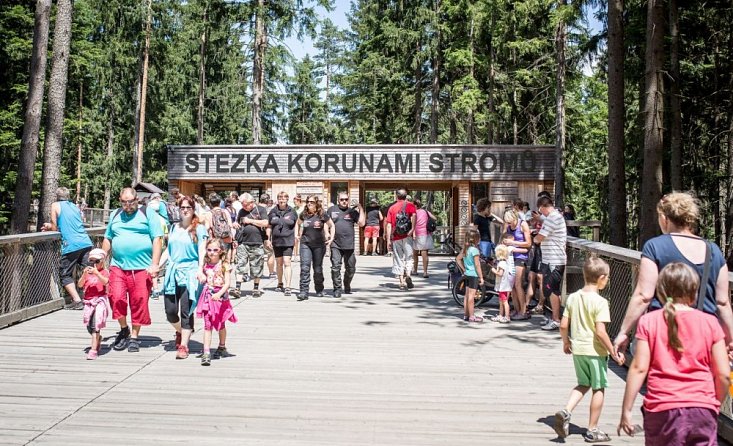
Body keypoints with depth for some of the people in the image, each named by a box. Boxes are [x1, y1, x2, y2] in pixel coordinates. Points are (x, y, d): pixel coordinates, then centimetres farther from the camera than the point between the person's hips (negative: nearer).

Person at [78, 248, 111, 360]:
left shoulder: (104, 272, 0)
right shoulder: (87, 272, 12)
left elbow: (105, 282, -19)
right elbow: (80, 285, 0)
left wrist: (96, 273, -30)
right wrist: (84, 274, -15)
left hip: (100, 301, -5)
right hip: (88, 301, 5)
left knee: (95, 324, -17)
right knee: (89, 326, 12)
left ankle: (94, 349, -16)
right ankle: (98, 339, 41)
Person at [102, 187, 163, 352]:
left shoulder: (148, 213, 2)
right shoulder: (115, 216, 17)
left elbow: (157, 239, -4)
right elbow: (107, 239, 22)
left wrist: (155, 264, -12)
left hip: (142, 267, -3)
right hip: (118, 266, 3)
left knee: (139, 303, 0)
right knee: (116, 298, -10)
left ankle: (134, 337, 16)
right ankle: (124, 330, 15)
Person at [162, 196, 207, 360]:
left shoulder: (199, 228, 1)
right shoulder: (174, 227, 16)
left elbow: (202, 251, -6)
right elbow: (168, 249, 21)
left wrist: (200, 269, -19)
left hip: (189, 273, -4)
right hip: (172, 272, 4)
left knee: (186, 312, -4)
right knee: (170, 311, 2)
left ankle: (183, 346, 4)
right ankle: (180, 331, 33)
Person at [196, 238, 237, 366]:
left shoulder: (224, 265, -7)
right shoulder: (205, 265, 4)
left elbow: (227, 283, -14)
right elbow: (201, 277, 21)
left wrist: (219, 294, -29)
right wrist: (200, 276, -3)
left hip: (220, 297, -2)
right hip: (207, 297, 2)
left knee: (221, 324, 14)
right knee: (207, 325, -5)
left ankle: (222, 347, 37)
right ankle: (206, 353, -7)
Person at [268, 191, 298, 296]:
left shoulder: (292, 211, 1)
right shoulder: (273, 212, 5)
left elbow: (296, 224, 11)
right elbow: (269, 226, 11)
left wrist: (296, 237, 4)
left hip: (288, 241, -3)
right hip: (276, 241, 3)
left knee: (287, 263, -12)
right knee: (279, 263, 14)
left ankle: (287, 287, -13)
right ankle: (280, 284, 31)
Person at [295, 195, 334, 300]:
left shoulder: (322, 215, -4)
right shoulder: (303, 215, 3)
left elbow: (332, 225, 7)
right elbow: (299, 224, 25)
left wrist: (331, 237, 0)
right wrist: (298, 234, 18)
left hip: (319, 245, -1)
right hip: (305, 244, 1)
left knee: (318, 269, 8)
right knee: (304, 267, -12)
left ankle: (319, 290, 28)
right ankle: (304, 292, -12)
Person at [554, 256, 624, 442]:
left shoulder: (573, 297, 0)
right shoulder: (600, 302, -17)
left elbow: (563, 325, 2)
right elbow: (600, 332, -22)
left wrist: (566, 343, 18)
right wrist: (614, 353, -13)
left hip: (577, 350, 5)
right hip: (595, 351, -5)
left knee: (583, 384, 22)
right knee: (598, 389, 11)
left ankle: (566, 411, 0)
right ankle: (592, 430, 20)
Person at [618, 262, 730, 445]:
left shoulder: (649, 321, -3)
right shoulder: (710, 322, 0)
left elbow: (639, 368, -7)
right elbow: (723, 374, -1)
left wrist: (626, 411, -2)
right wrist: (716, 404, 17)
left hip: (662, 409, -1)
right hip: (702, 409, 1)